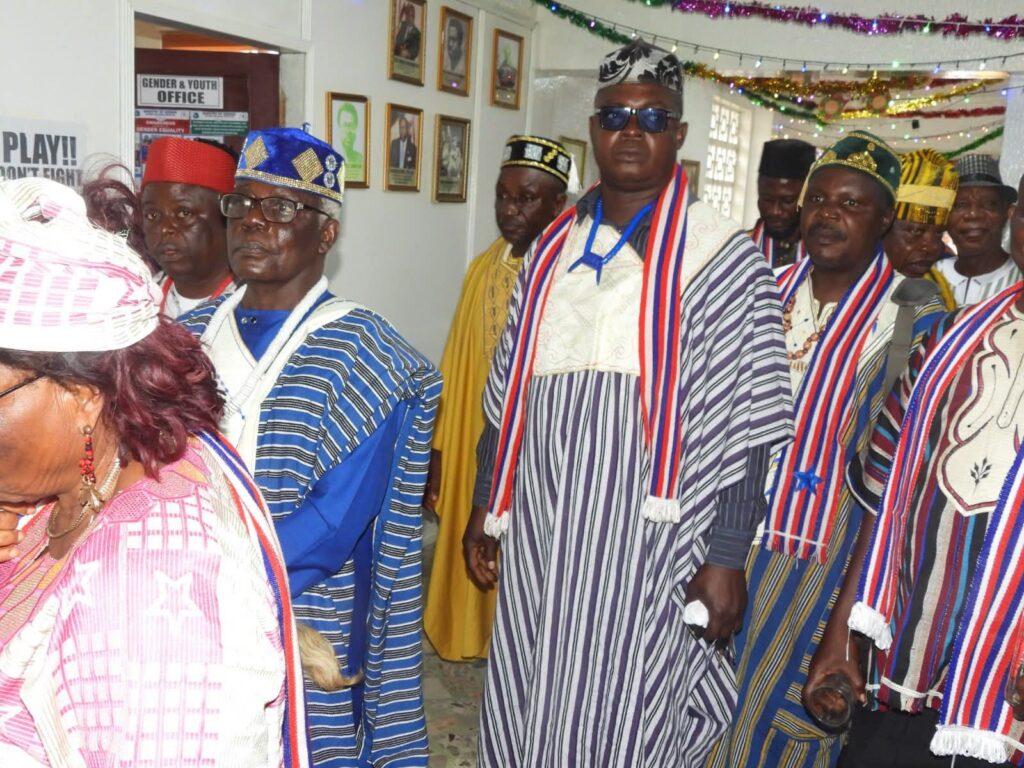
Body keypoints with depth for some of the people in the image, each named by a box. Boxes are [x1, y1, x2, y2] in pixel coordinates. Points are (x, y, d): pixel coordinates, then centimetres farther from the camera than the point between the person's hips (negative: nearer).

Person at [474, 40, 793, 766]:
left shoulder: (723, 255, -2)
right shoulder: (551, 249, 13)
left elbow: (741, 423, -6)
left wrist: (725, 555, -10)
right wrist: (489, 508, 16)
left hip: (644, 537, -4)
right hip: (540, 534, 5)